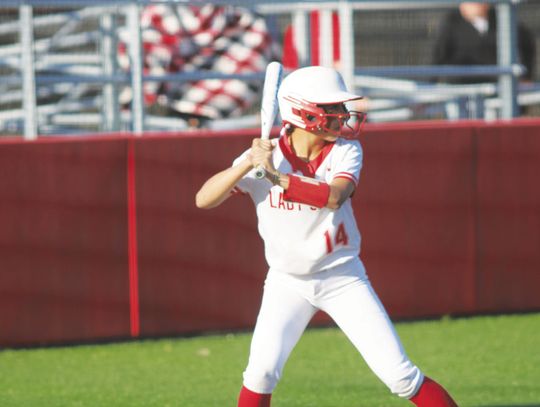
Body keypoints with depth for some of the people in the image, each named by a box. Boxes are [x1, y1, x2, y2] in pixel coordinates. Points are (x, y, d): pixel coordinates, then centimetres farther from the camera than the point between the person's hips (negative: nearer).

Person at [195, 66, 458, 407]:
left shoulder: (346, 151, -11)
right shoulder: (264, 156, -12)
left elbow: (333, 196, -31)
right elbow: (204, 200, -17)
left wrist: (276, 177, -40)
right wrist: (248, 164, -30)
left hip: (343, 278, 0)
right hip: (288, 281, 0)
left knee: (400, 375, -5)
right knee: (262, 369, -18)